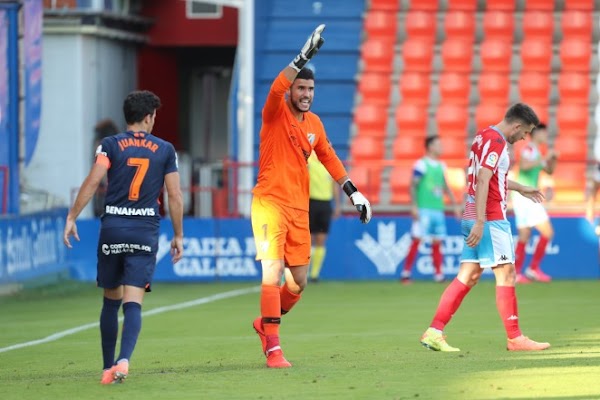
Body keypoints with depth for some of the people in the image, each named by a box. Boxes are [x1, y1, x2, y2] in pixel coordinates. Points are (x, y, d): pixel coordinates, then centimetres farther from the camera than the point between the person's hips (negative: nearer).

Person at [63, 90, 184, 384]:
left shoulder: (110, 145, 3)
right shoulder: (165, 150, 5)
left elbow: (92, 182, -8)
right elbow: (175, 197, 5)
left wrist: (72, 217, -5)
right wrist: (178, 236, 13)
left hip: (112, 227, 1)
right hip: (146, 231, -1)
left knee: (111, 300, 15)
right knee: (133, 303, -7)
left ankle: (108, 367, 19)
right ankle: (124, 360, -29)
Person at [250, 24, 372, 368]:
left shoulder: (314, 123, 12)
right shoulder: (275, 114, -6)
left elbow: (329, 158, 22)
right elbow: (276, 89, -28)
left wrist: (353, 191, 17)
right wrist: (304, 58, -36)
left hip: (300, 210, 6)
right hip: (270, 204, -6)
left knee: (299, 283, 9)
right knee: (273, 274, -15)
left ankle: (266, 323, 34)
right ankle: (273, 349, -14)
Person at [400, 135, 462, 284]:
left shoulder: (441, 166, 15)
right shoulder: (421, 164, -6)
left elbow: (445, 187, 23)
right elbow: (413, 186, -9)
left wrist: (455, 205, 20)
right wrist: (414, 206, -16)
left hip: (438, 210, 7)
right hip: (423, 209, -7)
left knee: (437, 242, 6)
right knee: (417, 239, -10)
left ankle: (438, 274, 8)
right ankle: (406, 273, -5)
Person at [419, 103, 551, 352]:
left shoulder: (484, 136, 16)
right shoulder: (496, 141, -13)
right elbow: (482, 181, -22)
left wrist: (520, 189, 42)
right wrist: (480, 222, -26)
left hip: (474, 219, 9)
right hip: (490, 219, -9)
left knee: (468, 276, 7)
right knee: (505, 274, -3)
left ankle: (434, 332, 1)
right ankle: (515, 338, 1)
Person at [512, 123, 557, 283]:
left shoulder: (536, 152, 19)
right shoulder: (529, 149, -10)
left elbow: (549, 171, 27)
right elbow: (524, 165, -29)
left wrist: (552, 159, 9)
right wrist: (543, 159, -26)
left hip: (528, 197, 10)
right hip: (525, 196, -10)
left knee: (524, 236, 8)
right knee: (547, 232, -11)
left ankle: (516, 273, 7)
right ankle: (534, 269, -9)